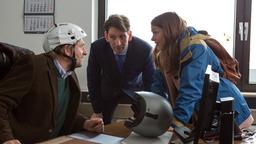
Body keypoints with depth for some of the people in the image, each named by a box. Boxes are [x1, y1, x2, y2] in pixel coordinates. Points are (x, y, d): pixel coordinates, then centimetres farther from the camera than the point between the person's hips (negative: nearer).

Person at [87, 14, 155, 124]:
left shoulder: (145, 49, -31)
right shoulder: (97, 48, -27)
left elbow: (150, 82, -18)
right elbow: (93, 80, -12)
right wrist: (97, 111, -8)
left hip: (135, 90, -1)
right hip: (108, 90, 1)